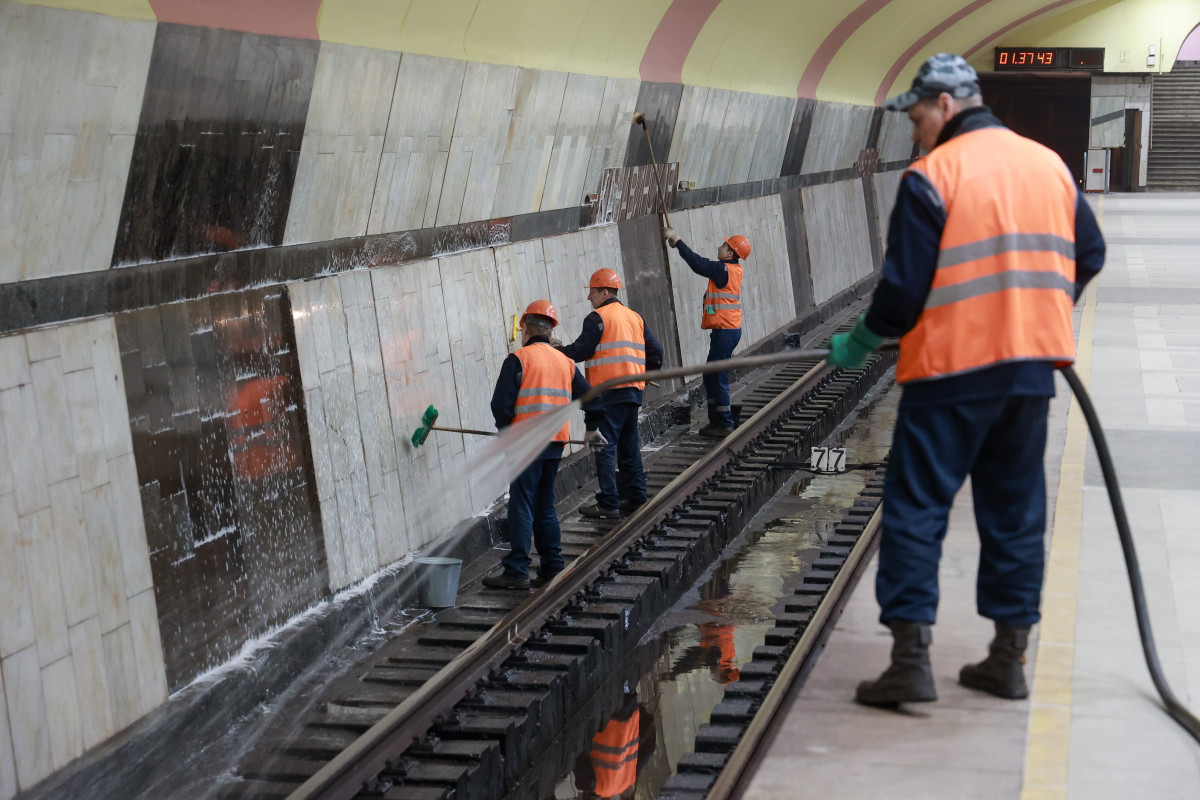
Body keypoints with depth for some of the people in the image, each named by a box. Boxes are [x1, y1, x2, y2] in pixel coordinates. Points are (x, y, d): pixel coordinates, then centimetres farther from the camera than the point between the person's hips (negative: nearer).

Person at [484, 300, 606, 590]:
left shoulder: (518, 359, -7)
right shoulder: (565, 362, 12)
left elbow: (501, 403, -12)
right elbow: (592, 397, 17)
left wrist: (505, 430, 8)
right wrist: (592, 429, 34)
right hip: (555, 444, 6)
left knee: (521, 506, -5)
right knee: (545, 506, 16)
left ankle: (517, 571, -7)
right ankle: (552, 566, 18)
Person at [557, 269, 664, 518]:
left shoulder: (598, 318, -7)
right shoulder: (634, 317, 16)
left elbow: (581, 350, -13)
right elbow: (655, 350, 15)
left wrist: (557, 351, 0)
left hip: (608, 391, -8)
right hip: (633, 390, 8)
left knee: (605, 447, -7)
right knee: (629, 446, 16)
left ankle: (608, 503, -10)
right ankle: (635, 496, 18)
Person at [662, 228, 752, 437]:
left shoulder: (724, 269, -15)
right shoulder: (733, 269, 12)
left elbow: (698, 264, -15)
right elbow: (703, 264, 18)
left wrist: (677, 241, -5)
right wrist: (677, 242, 15)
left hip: (725, 331, -10)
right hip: (727, 330, 10)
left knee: (717, 379, -6)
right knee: (711, 377, 15)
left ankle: (725, 425, -3)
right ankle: (716, 421, 21)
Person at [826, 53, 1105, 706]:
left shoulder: (932, 176, -9)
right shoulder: (1050, 165, 10)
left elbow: (905, 286, -11)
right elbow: (1088, 257, 16)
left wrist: (859, 344, 4)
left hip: (951, 368, -6)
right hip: (1031, 365, 6)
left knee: (915, 510, 0)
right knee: (1014, 511, 13)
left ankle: (911, 659, -4)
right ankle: (1009, 658, 18)